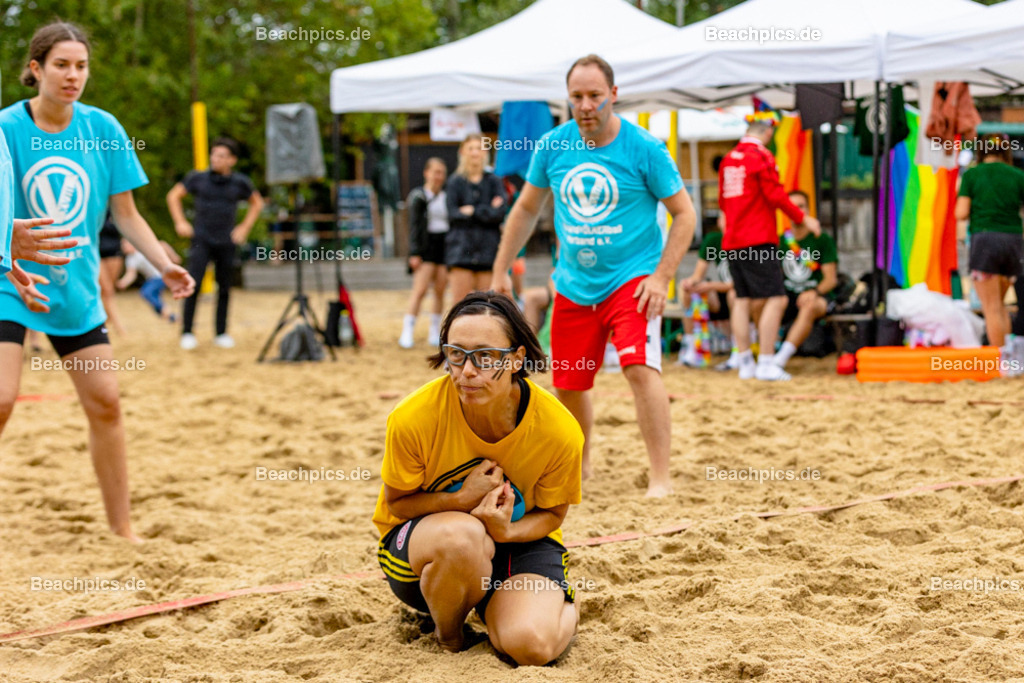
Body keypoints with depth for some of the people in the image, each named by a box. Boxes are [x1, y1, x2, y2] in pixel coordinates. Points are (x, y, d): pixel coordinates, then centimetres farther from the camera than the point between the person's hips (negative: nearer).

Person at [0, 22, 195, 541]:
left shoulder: (102, 128, -1)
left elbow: (125, 214, 5)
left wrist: (164, 265, -8)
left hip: (77, 287, 4)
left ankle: (122, 528, 16)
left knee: (105, 401, 4)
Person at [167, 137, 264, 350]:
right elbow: (174, 196, 12)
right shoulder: (198, 178, -2)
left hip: (226, 242, 2)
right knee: (193, 284, -14)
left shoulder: (239, 183, 1)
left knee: (224, 289, 6)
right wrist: (180, 222, 4)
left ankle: (221, 334, 18)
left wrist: (245, 227, 9)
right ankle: (187, 333, -6)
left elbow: (257, 203, 18)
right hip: (201, 239, -2)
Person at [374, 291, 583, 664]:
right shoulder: (414, 417, -24)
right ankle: (448, 640, -6)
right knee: (465, 536, -40)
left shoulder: (559, 430, -21)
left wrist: (507, 530, -27)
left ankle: (563, 604, 13)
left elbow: (552, 513, -3)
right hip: (420, 535, -1)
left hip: (519, 537, 1)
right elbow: (396, 501, -8)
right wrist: (462, 500, -27)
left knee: (530, 644, -29)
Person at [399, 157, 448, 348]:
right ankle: (407, 333, -13)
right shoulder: (418, 196, 0)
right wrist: (414, 253, -11)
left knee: (440, 291, 4)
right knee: (420, 290, -12)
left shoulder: (447, 198, 13)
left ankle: (435, 333, 13)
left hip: (444, 245, 5)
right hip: (426, 245, -5)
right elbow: (414, 225, -4)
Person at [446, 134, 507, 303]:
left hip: (488, 249, 1)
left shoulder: (493, 181, 8)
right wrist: (487, 211, -7)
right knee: (460, 302, -6)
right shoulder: (455, 182, 6)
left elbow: (500, 213, -4)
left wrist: (473, 211, -7)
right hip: (461, 247, -1)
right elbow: (452, 214, -5)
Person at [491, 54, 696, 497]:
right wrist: (501, 271, 11)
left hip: (631, 278, -4)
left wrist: (661, 277, -14)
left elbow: (684, 214, -5)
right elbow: (526, 209, 14)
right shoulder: (552, 146, 0)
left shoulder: (644, 149, -11)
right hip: (573, 285, 5)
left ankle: (661, 478, -21)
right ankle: (578, 466, 38)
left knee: (640, 369, -24)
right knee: (568, 385, 12)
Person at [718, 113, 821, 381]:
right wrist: (802, 218, -5)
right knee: (776, 298, -7)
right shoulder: (761, 156, -9)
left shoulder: (728, 160, 13)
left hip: (732, 241, 8)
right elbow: (775, 196, -14)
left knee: (743, 300, 11)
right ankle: (766, 363, -13)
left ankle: (745, 362, 12)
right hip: (758, 240, -8)